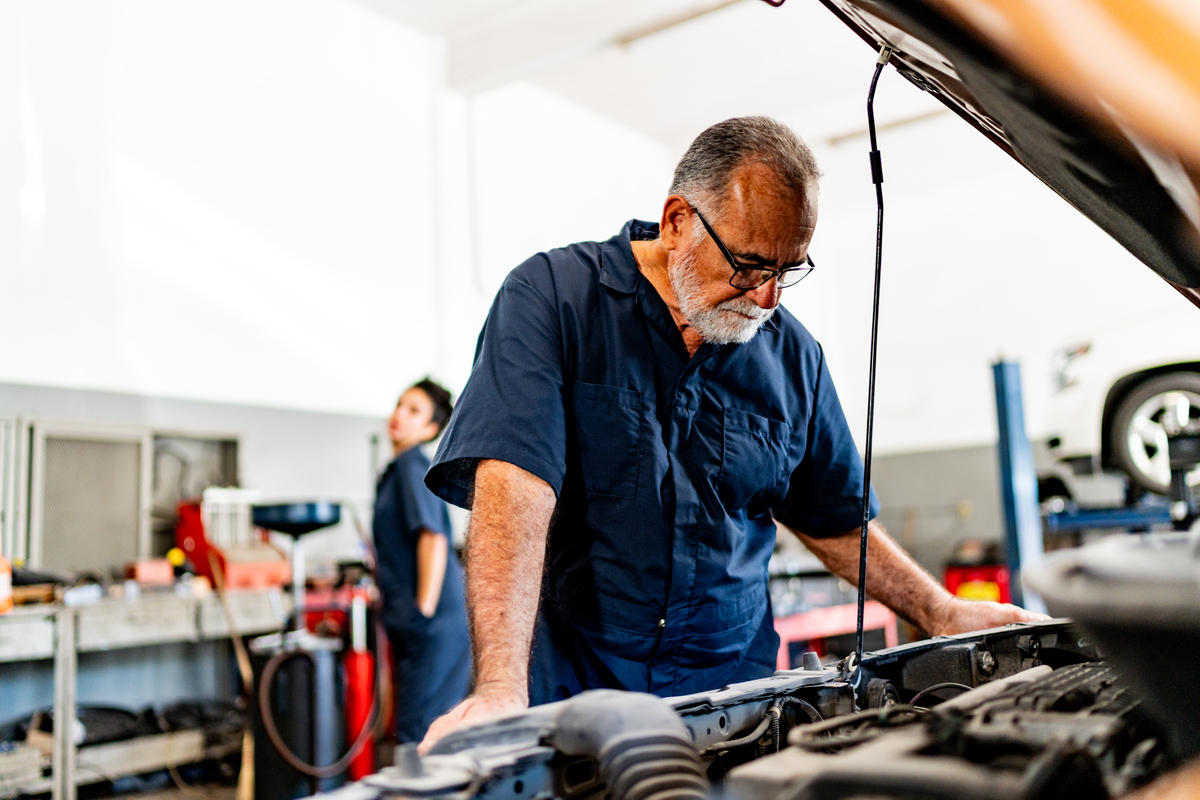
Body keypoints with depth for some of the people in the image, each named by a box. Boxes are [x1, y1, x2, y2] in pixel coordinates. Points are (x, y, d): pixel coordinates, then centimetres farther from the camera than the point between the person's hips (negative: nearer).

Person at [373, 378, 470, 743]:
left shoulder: (412, 464, -10)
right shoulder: (398, 468, 19)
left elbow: (433, 536, -20)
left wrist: (425, 608, -22)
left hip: (435, 623, -10)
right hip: (408, 620, 10)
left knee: (417, 735, -8)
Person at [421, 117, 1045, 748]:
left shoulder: (793, 357, 7)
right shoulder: (552, 297, -8)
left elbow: (834, 519, 20)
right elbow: (513, 484, -21)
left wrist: (947, 615, 14)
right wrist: (501, 689, -31)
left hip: (731, 688, 5)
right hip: (565, 690, -4)